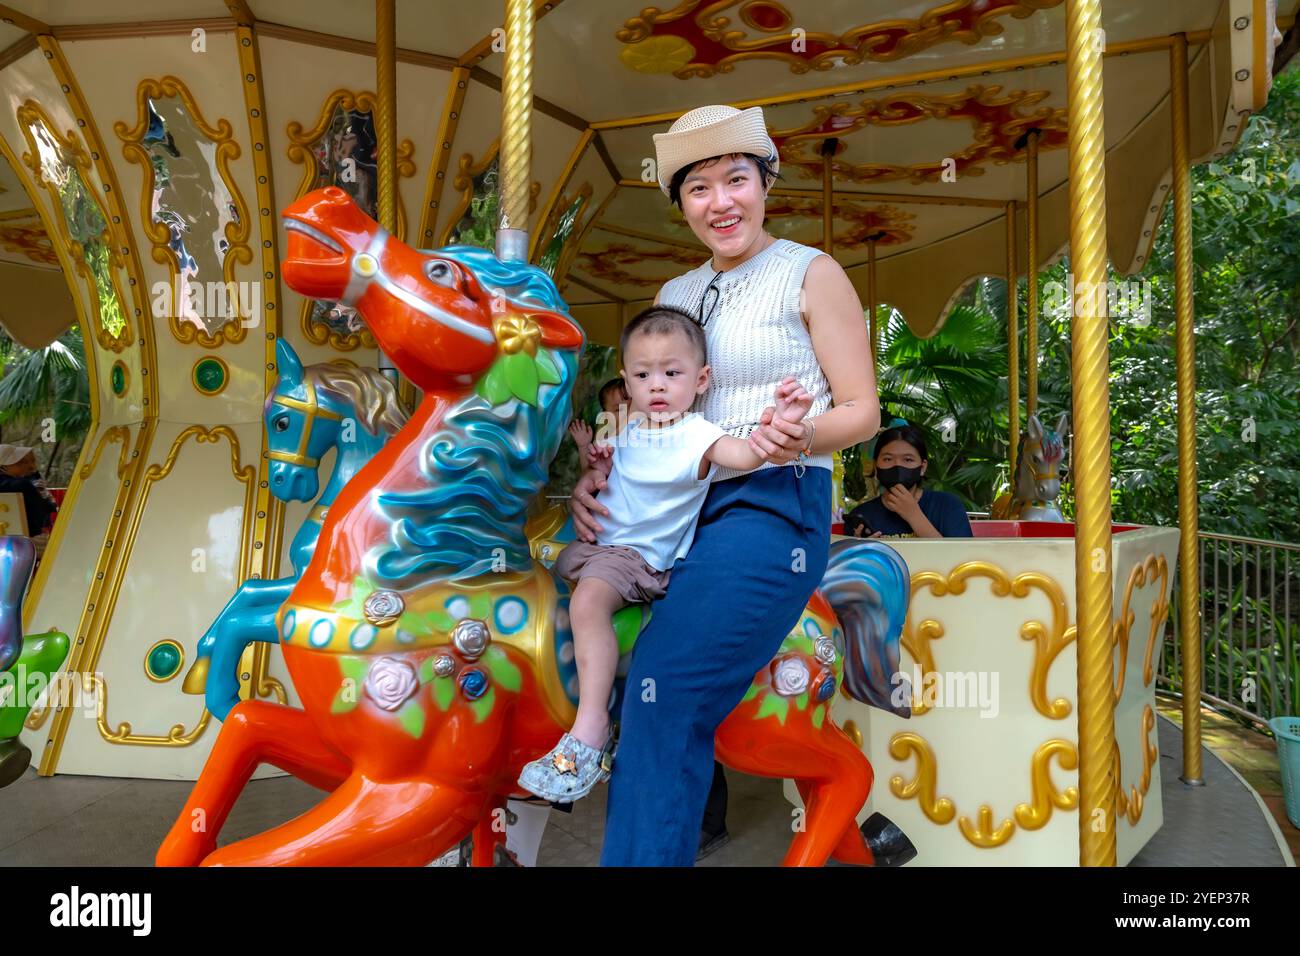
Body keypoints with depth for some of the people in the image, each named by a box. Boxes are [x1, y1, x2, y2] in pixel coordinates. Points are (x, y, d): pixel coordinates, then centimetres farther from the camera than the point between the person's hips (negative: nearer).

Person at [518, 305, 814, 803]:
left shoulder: (696, 435, -14)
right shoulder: (629, 428, 9)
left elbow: (744, 453, -33)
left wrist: (777, 423, -53)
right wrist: (602, 463, 3)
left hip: (641, 556, -9)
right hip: (601, 542, 9)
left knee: (589, 598, -32)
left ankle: (590, 732, -29)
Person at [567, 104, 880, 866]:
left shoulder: (812, 274, 3)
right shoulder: (676, 295, 19)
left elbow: (863, 410, 0)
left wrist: (801, 438, -21)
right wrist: (597, 475, 1)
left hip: (775, 508, -6)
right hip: (679, 511, 7)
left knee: (666, 696, -22)